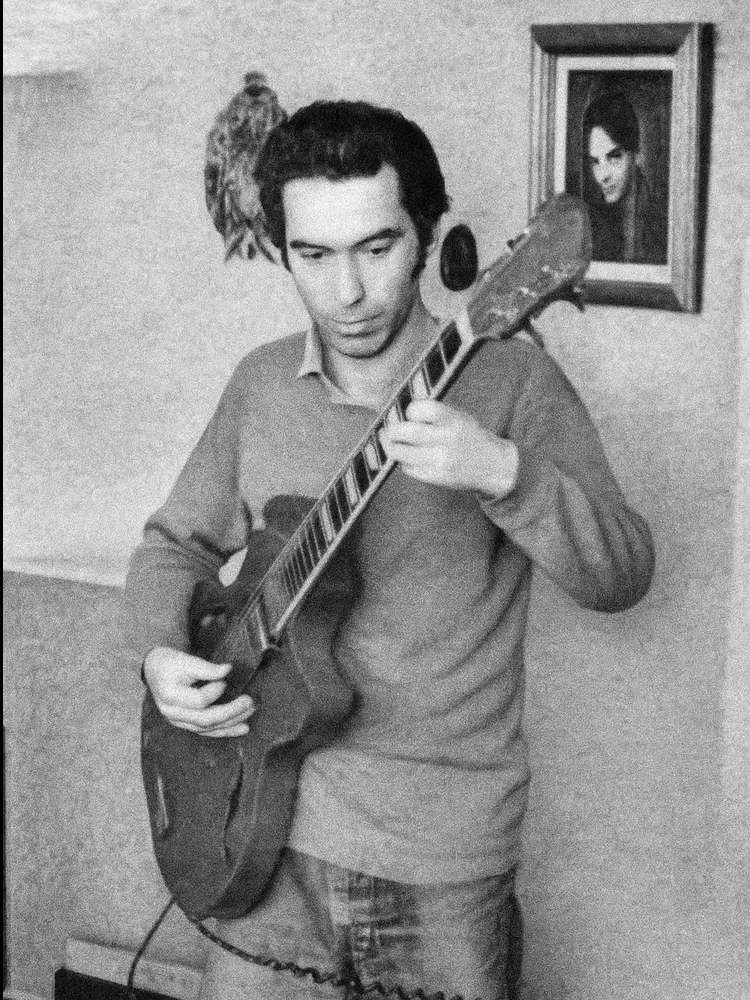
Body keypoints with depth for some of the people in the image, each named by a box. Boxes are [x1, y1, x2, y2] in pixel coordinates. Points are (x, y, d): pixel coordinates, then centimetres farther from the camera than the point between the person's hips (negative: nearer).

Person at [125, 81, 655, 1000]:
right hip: (270, 831, 3)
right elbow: (176, 540, 16)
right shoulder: (262, 385, 5)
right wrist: (162, 655, -3)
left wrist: (503, 475, -32)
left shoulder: (507, 381, -8)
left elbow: (622, 575, -15)